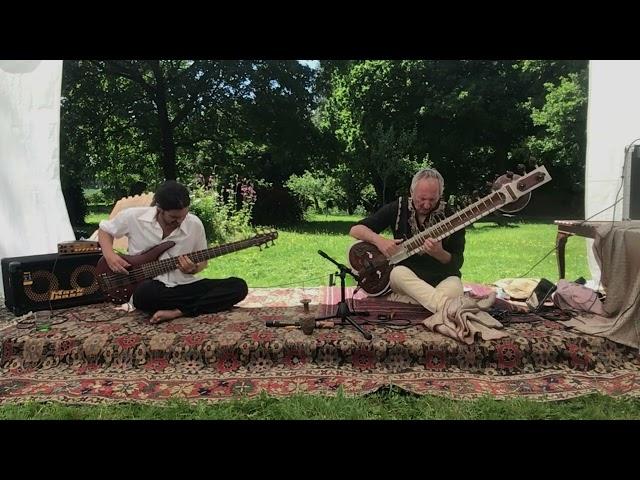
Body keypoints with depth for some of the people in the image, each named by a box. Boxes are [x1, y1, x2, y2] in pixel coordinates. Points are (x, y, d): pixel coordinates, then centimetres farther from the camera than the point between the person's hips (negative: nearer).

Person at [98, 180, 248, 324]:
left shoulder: (195, 224, -3)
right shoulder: (133, 217, -7)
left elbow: (202, 260, 10)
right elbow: (104, 230, 12)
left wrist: (193, 269, -13)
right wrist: (110, 255, -6)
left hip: (184, 286, 3)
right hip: (152, 287, -2)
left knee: (239, 286, -19)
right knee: (143, 293, -42)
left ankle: (176, 312, -24)